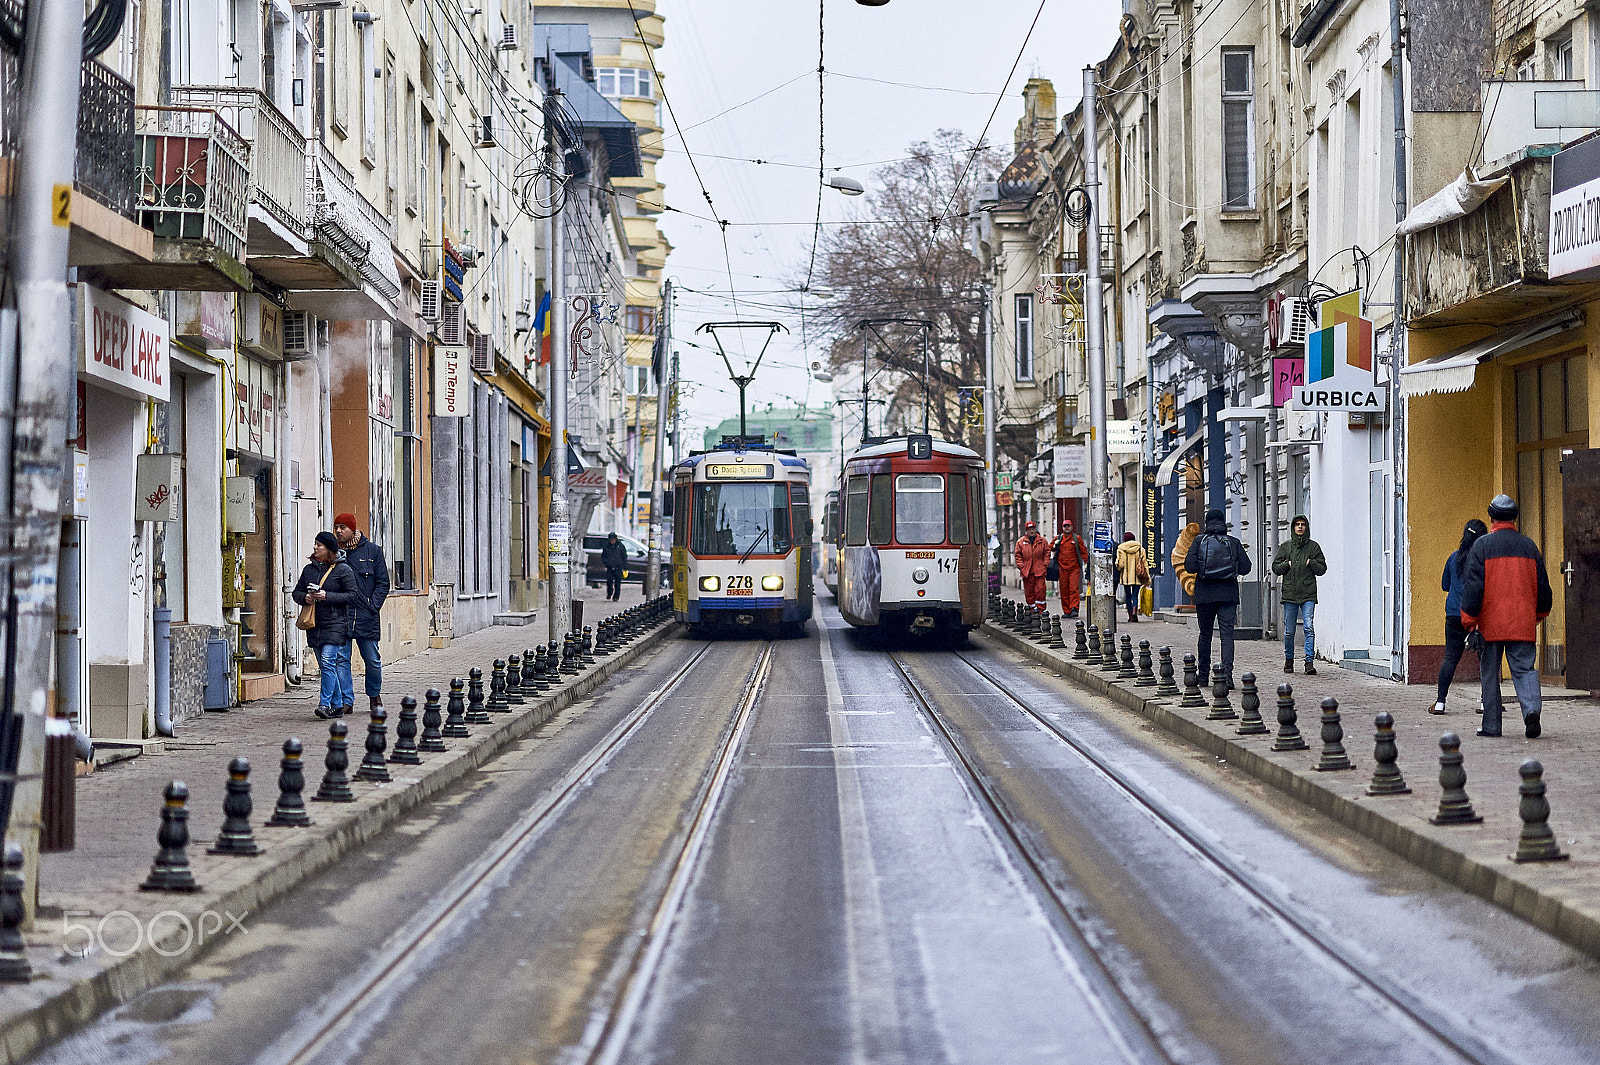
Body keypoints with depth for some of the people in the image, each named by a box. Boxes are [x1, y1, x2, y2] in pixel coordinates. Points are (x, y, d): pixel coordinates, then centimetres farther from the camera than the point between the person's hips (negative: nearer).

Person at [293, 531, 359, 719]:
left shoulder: (343, 570, -4)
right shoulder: (309, 569, 13)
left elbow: (353, 595, -8)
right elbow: (297, 592, 19)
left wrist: (327, 596, -16)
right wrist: (305, 597, -5)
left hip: (335, 624, -6)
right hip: (314, 625, 6)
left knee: (328, 662, -17)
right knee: (324, 666, 7)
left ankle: (326, 704, -16)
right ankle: (339, 705, 14)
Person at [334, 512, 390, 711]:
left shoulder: (372, 551, 5)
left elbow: (383, 583, 6)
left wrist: (372, 607, -5)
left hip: (366, 615, -1)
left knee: (372, 660, 4)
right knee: (342, 659, -2)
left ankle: (375, 695, 23)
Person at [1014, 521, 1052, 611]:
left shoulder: (1042, 541, 9)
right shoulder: (1021, 542, 9)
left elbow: (1047, 553, 10)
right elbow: (1018, 555, 9)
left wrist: (1045, 565, -1)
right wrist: (1021, 566, -2)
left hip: (1039, 570, -1)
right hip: (1026, 571, 1)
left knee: (1040, 589, -8)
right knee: (1029, 590, 2)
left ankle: (1039, 608, -3)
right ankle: (1032, 608, 9)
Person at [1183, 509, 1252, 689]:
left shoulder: (1199, 541, 0)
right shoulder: (1234, 542, 2)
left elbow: (1189, 566, -9)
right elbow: (1246, 567, 0)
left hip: (1204, 594, 0)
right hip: (1228, 594, 0)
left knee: (1205, 634, 11)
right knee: (1227, 633, -4)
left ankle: (1203, 675, 17)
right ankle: (1227, 671, -21)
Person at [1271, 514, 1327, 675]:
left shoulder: (1313, 546, 8)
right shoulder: (1285, 547, 11)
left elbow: (1322, 568, 9)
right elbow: (1275, 568, 12)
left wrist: (1312, 563, -8)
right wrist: (1287, 564, -6)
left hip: (1308, 594, -1)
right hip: (1290, 594, 1)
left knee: (1309, 628, -13)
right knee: (1289, 631, 4)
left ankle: (1310, 662, -13)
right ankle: (1289, 660, 20)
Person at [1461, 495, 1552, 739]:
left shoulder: (1482, 545, -5)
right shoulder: (1529, 546, 7)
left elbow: (1473, 585, -9)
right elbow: (1542, 584, 14)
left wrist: (1469, 618, -3)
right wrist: (1540, 613, 29)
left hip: (1490, 623, -2)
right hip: (1523, 624, 2)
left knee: (1490, 674, 7)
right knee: (1523, 668, 4)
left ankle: (1491, 725, 10)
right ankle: (1531, 709, -22)